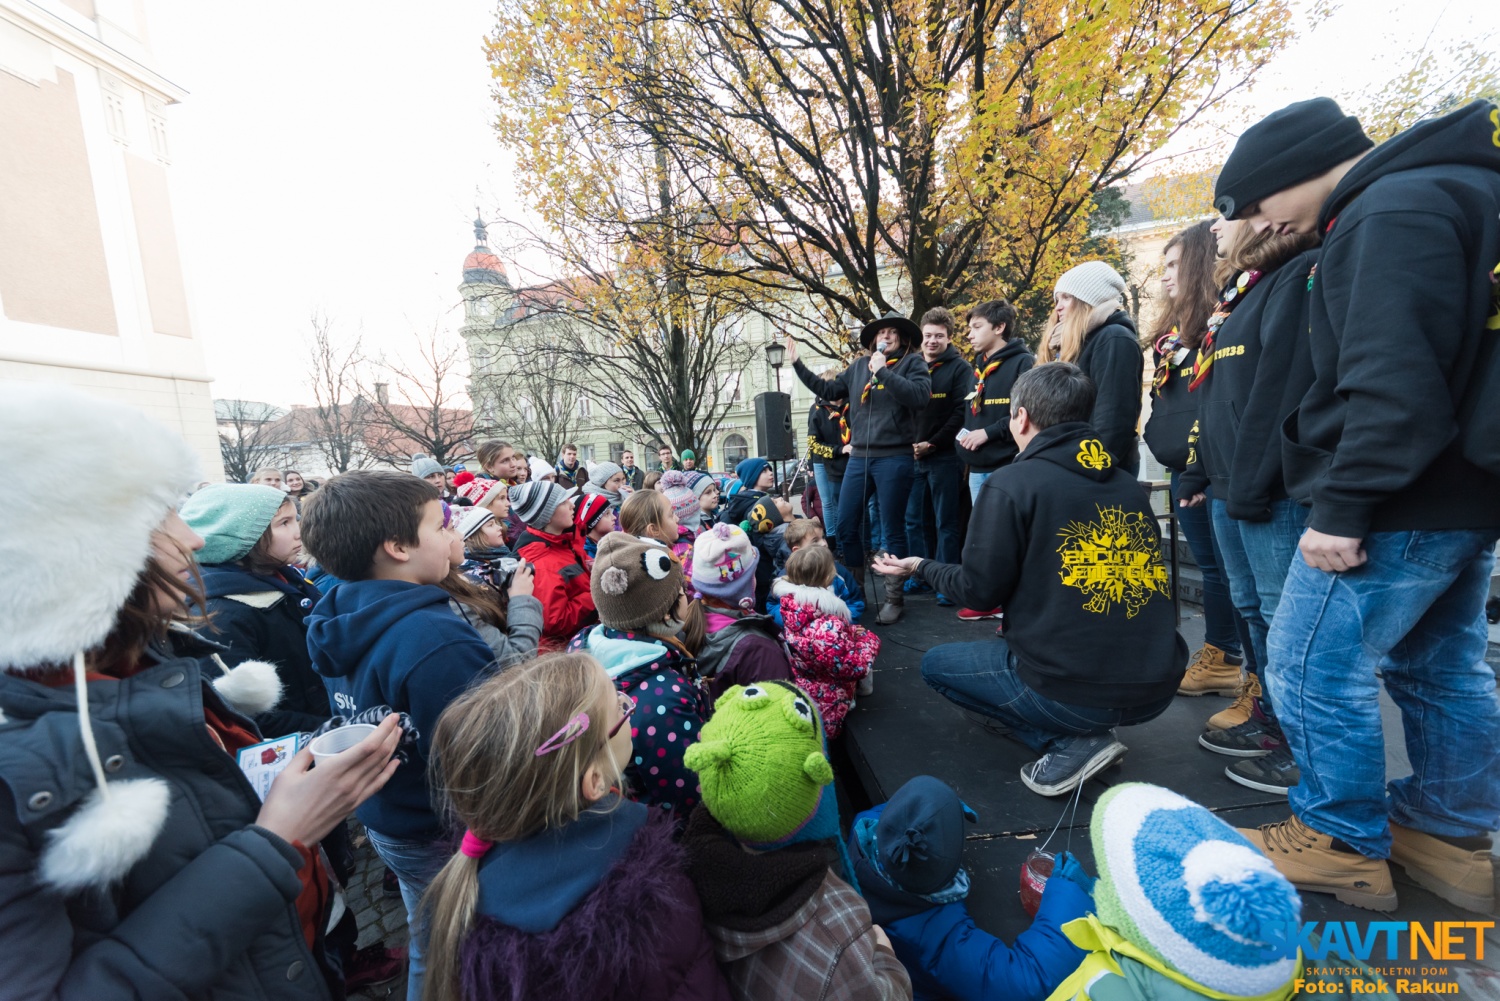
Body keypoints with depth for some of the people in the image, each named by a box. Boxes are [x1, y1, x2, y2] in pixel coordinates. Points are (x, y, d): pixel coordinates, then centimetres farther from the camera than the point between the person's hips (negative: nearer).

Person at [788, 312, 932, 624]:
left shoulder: (913, 362, 1)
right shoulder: (859, 366, 14)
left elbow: (919, 396, -16)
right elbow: (828, 390, 20)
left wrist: (883, 371, -16)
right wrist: (797, 365, 20)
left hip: (894, 458, -5)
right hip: (859, 457, 5)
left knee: (892, 530, 3)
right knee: (845, 526, 6)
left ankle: (895, 597, 17)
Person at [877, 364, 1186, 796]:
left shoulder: (1011, 484, -13)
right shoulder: (1127, 484, 6)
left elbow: (980, 591, -10)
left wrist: (923, 567, 9)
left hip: (1072, 692, -7)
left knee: (936, 664, 15)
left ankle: (1073, 743, 4)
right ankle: (1087, 732, 15)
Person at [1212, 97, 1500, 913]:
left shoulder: (1392, 211, -14)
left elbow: (1395, 382, -25)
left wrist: (1341, 508, -21)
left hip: (1399, 504, -10)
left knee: (1311, 667, 1)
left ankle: (1344, 843, 17)